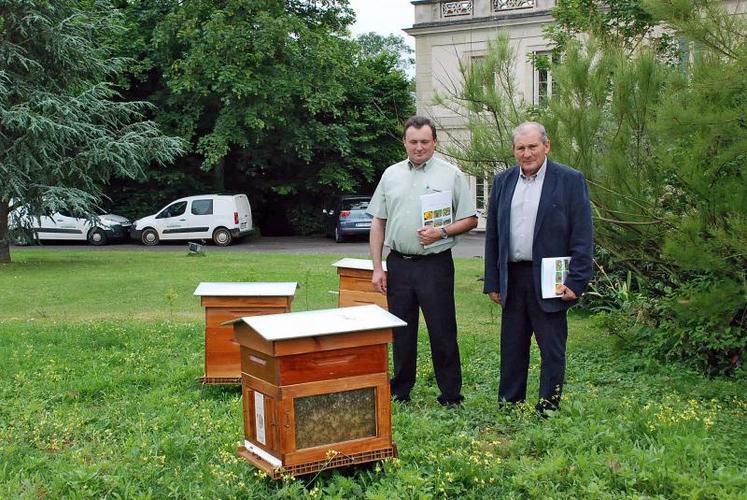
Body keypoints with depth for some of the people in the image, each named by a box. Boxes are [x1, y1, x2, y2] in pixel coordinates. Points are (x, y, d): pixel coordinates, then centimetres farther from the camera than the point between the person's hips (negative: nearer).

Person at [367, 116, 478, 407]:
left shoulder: (451, 175, 0)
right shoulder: (391, 175, 9)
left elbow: (470, 220, 2)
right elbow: (378, 223, 11)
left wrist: (442, 233, -16)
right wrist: (377, 267, 5)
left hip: (435, 265, -3)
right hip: (399, 264, 3)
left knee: (442, 333, -1)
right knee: (401, 332, 11)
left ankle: (451, 396, 9)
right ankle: (400, 392, 23)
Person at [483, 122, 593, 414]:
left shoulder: (570, 180, -4)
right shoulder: (503, 181, 9)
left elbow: (582, 236, -7)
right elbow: (492, 235, 12)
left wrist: (576, 282, -13)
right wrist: (492, 282, 8)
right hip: (512, 278, 4)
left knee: (552, 351, 4)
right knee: (511, 348, 12)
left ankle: (548, 409, 15)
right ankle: (508, 406, 23)